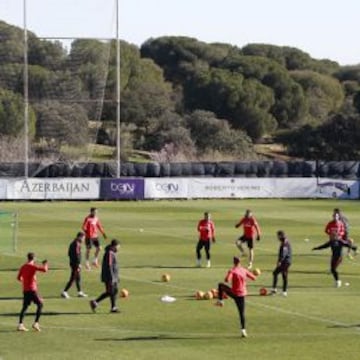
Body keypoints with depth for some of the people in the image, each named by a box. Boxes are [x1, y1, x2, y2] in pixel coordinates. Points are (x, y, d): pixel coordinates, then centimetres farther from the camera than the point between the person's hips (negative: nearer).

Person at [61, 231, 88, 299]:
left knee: (78, 278, 17)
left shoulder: (73, 243, 13)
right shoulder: (77, 244, -17)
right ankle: (64, 292, -8)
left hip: (72, 262, 10)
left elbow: (69, 253, 18)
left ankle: (80, 292, 25)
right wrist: (79, 264, -20)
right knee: (72, 279, -7)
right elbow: (77, 254, -23)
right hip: (75, 263, -10)